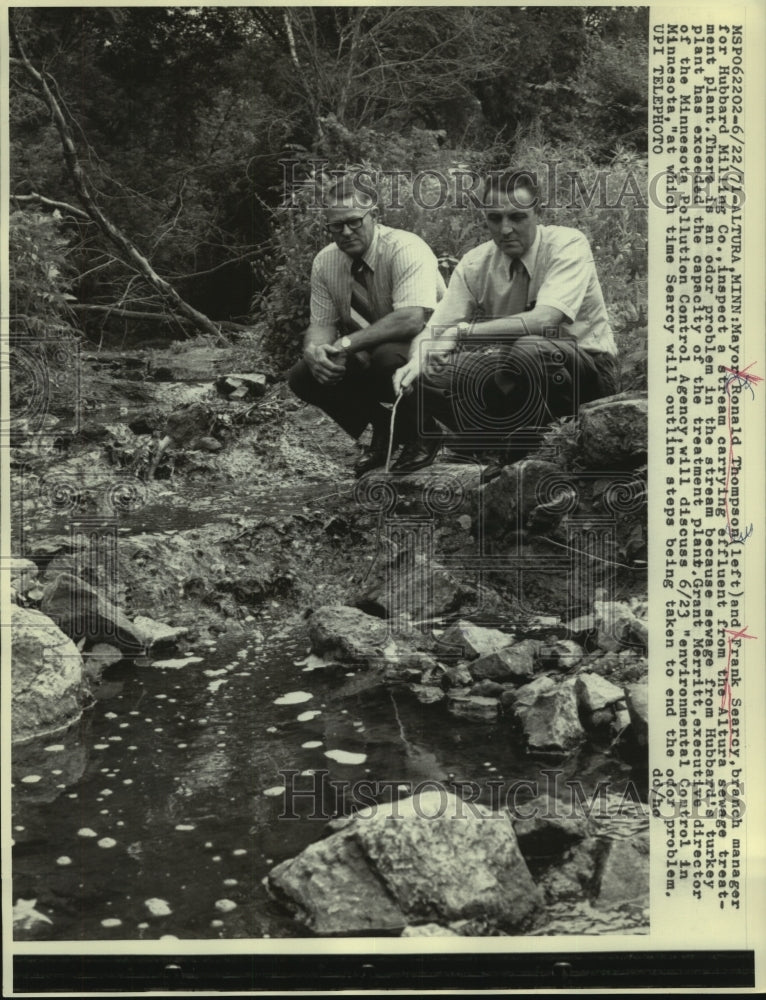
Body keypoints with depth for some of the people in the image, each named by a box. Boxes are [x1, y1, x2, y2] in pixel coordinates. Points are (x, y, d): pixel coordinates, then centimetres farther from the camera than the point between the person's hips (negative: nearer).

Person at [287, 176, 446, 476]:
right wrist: (314, 349, -25)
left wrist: (347, 343, -35)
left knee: (387, 358, -38)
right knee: (302, 376, -15)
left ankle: (419, 437, -8)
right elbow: (321, 324, 0)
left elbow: (411, 319, -35)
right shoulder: (325, 262, -3)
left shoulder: (406, 249, -22)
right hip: (365, 358, 6)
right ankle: (382, 428, 6)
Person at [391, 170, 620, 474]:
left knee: (528, 349, -38)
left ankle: (521, 455, -14)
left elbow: (543, 320, -33)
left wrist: (462, 331, -36)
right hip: (512, 372, 5)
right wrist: (417, 361, -33)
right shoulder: (475, 264, -3)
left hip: (585, 369, -4)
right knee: (431, 374, -18)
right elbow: (433, 332, -9)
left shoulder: (568, 245, -17)